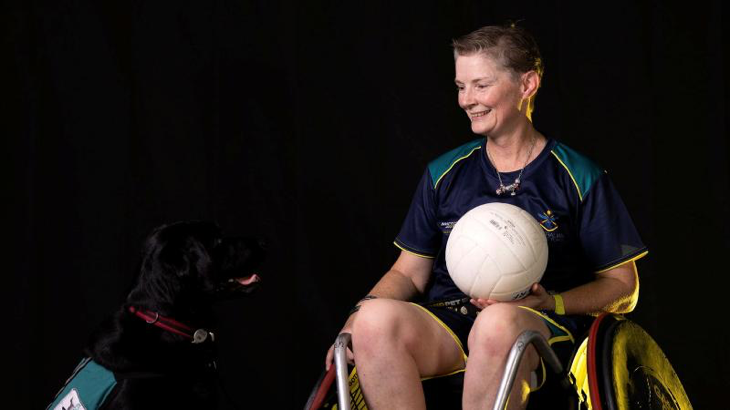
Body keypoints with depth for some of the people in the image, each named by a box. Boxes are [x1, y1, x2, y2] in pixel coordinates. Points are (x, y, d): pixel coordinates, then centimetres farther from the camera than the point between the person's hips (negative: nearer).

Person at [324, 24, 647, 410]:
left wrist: (552, 302, -11)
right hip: (447, 321, 3)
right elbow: (409, 271, 17)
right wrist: (363, 309, -4)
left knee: (499, 322, -40)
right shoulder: (444, 173, 17)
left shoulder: (578, 177, 7)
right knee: (377, 318, -31)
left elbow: (622, 283, 8)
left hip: (542, 325, -3)